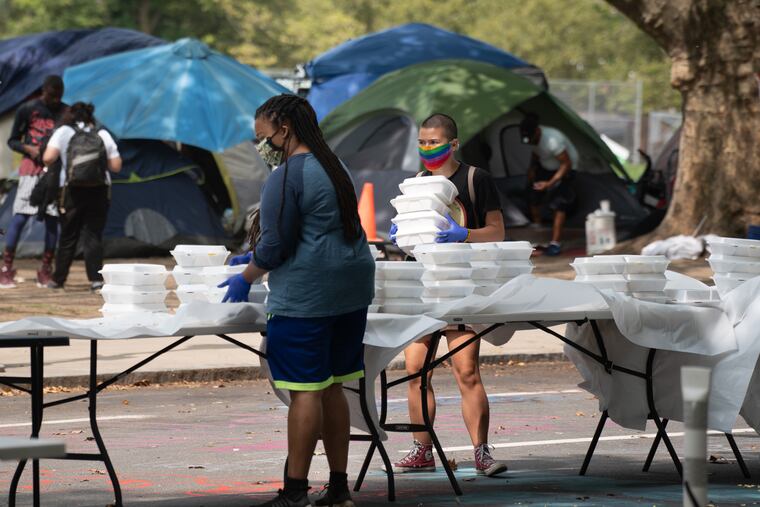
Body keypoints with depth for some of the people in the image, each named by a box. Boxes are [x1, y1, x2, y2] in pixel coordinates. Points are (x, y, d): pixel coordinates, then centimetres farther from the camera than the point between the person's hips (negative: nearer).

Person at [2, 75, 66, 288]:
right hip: (31, 166, -3)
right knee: (20, 216, -10)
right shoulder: (27, 109, 1)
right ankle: (6, 269, -10)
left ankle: (46, 271, 4)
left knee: (52, 219, 0)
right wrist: (28, 148, -13)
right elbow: (13, 141, 6)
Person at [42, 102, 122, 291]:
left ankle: (58, 279, 15)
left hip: (73, 190, -1)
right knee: (93, 235, 3)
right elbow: (116, 166, 7)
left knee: (68, 236, 8)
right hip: (100, 190, 1)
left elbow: (48, 158, -8)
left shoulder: (63, 132, 4)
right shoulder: (103, 135, 11)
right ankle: (96, 278, -7)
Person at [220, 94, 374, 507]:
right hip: (352, 289, 9)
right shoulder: (333, 168, 17)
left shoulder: (286, 177, -13)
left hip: (306, 295, -9)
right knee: (331, 387, 13)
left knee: (305, 391, -7)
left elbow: (276, 246, -15)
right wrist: (258, 258, 25)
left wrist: (246, 278, 2)